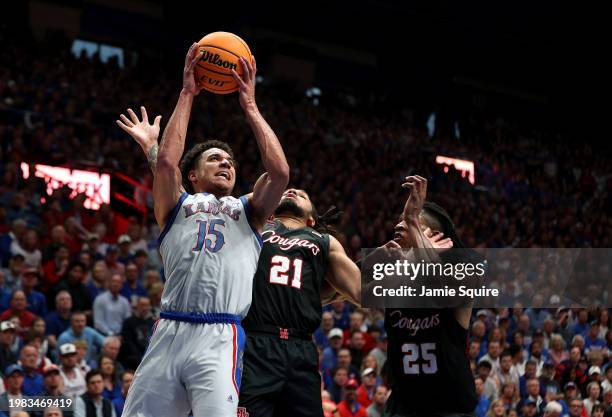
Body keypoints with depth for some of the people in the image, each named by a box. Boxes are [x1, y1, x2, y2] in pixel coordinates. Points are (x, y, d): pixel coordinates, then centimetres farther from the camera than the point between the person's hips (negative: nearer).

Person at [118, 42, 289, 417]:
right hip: (169, 333, 1)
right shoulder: (177, 205, 20)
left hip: (220, 339, -1)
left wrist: (250, 106, 10)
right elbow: (166, 161, 1)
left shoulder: (249, 210, 23)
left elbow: (280, 172, 5)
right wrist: (187, 94, 6)